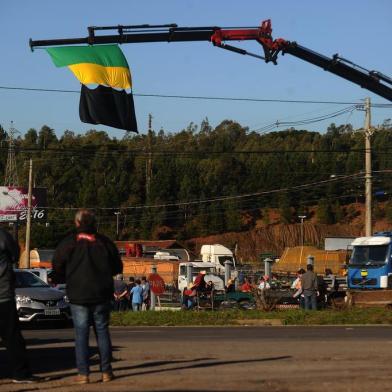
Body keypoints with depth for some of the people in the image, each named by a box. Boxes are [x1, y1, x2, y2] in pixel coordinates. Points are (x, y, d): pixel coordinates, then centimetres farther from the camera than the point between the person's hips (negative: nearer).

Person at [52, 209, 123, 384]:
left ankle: (83, 374, -3)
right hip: (101, 296, 2)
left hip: (78, 296, -2)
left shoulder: (69, 242, -5)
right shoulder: (104, 242, 3)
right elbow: (117, 268, 10)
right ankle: (106, 371, 7)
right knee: (102, 331, 9)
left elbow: (57, 268, -4)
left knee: (81, 334, 1)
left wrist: (65, 279, 16)